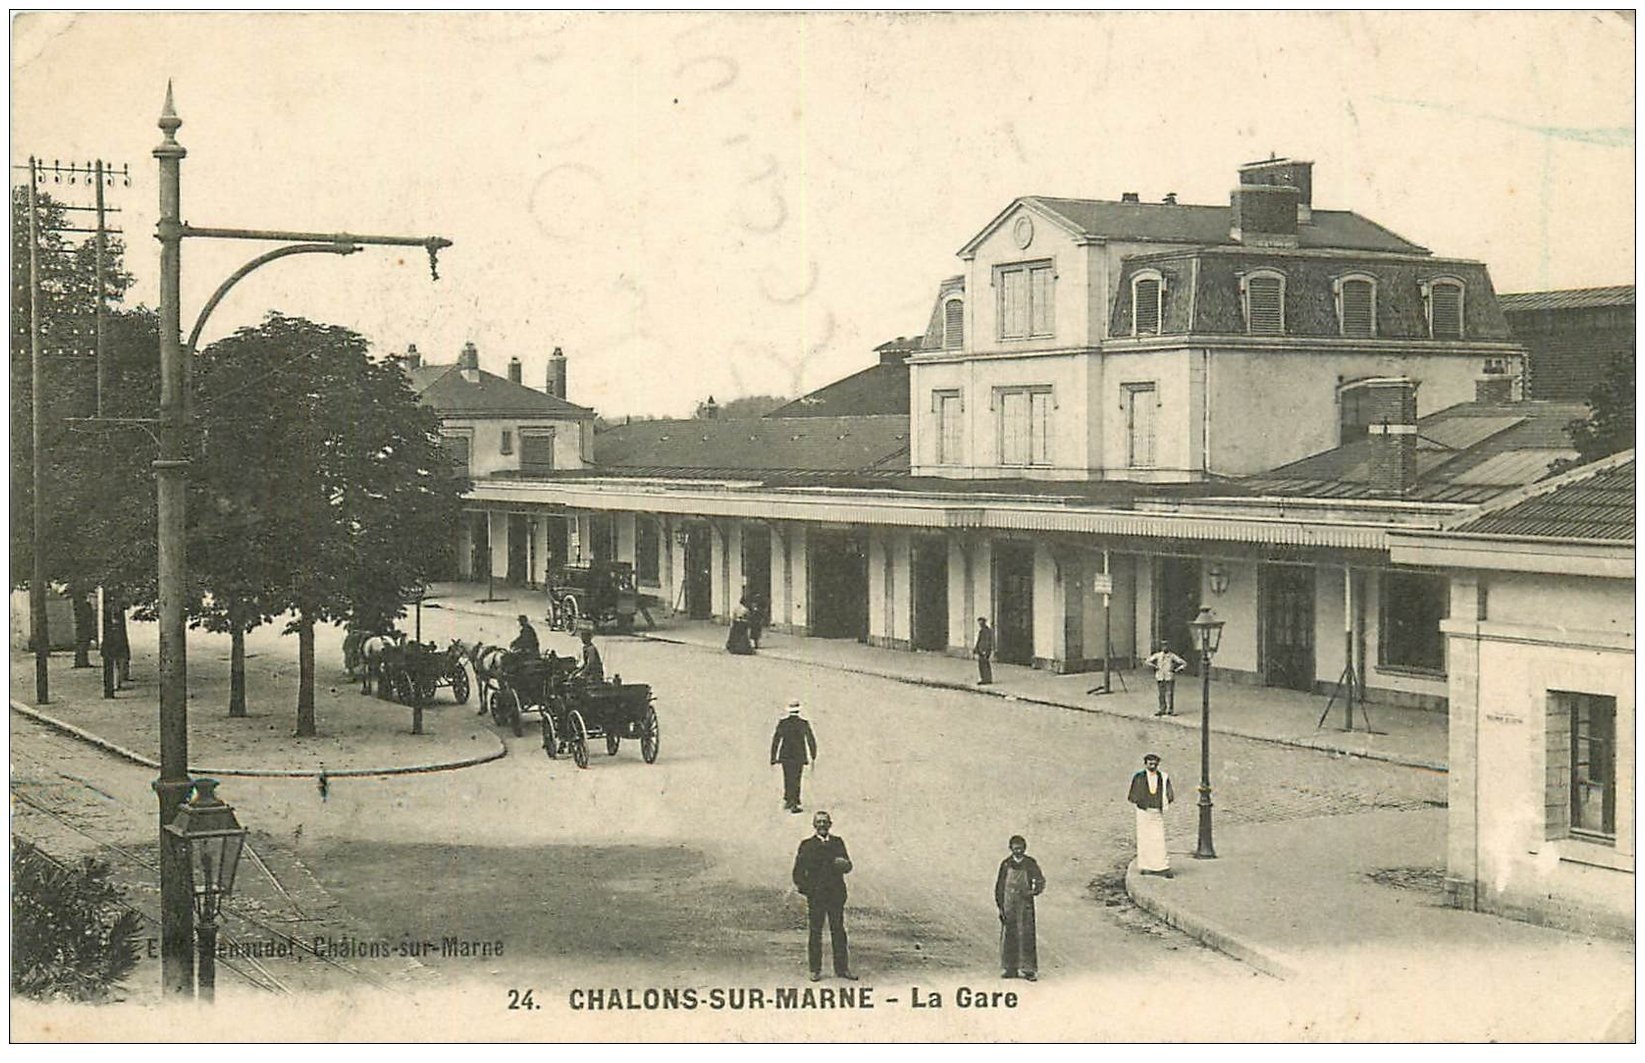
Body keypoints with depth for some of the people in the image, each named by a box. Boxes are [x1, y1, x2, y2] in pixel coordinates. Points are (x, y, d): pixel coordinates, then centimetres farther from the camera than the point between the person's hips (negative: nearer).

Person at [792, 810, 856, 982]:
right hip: (815, 895, -2)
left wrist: (844, 865, -13)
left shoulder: (838, 842, 12)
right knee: (815, 932, -1)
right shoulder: (807, 845, 4)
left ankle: (842, 968, 11)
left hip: (836, 894, 2)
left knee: (838, 931, 4)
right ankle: (815, 970, 5)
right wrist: (803, 888, -8)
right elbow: (798, 871, 4)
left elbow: (848, 866, 9)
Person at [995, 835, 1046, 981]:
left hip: (1025, 904, -2)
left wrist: (1033, 892, -13)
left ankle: (1029, 970, -5)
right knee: (1009, 937, 2)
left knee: (1026, 936, -7)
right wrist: (1000, 907, 1)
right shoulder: (1006, 864, 6)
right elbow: (999, 886, 8)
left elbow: (1040, 882, 7)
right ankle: (1012, 969, 10)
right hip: (1009, 905, 2)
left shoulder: (1030, 863, 2)